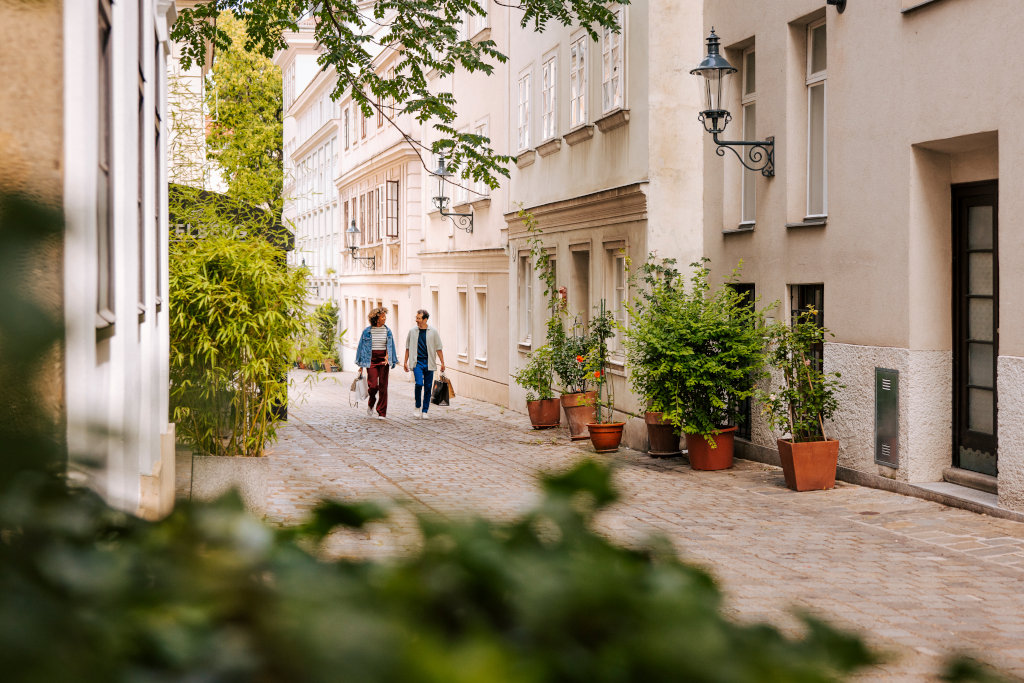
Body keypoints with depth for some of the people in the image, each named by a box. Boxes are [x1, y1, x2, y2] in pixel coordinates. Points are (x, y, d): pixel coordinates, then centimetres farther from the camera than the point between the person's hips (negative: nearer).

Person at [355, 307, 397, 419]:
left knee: (383, 387, -1)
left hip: (383, 360, 2)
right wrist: (361, 366, 4)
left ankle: (382, 413, 6)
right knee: (373, 385, -12)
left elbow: (390, 347, 8)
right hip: (371, 360, -2)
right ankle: (371, 403, 19)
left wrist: (387, 357, -12)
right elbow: (362, 347, 5)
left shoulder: (387, 331, 6)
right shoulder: (367, 332, 0)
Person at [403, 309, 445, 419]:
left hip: (429, 363, 1)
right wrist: (405, 361, 8)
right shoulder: (412, 331, 6)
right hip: (417, 361, -1)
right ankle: (418, 406, 1)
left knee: (428, 387, 2)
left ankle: (424, 411, 11)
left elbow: (438, 348, 5)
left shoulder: (433, 332, 3)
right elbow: (408, 348, 12)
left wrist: (442, 362, 0)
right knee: (419, 383, -18)